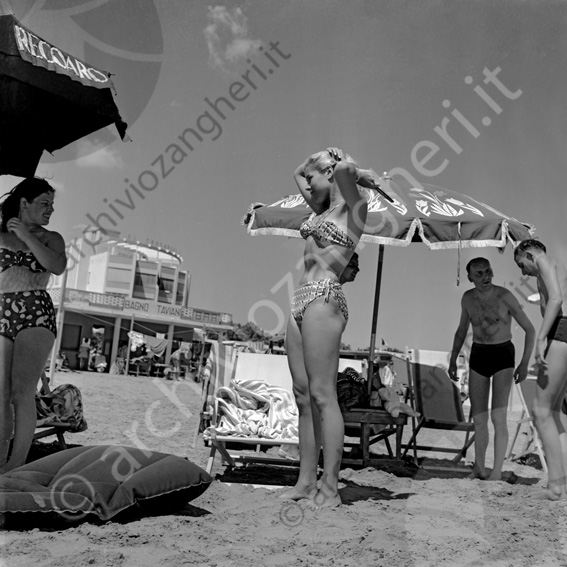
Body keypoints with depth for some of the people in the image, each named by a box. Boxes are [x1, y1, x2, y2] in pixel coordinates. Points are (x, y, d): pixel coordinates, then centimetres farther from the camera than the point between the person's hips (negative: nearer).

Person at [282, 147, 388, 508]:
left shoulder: (352, 206, -1)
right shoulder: (324, 208, 22)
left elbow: (346, 168, -21)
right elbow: (297, 173, 37)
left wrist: (359, 174, -1)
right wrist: (314, 158, 22)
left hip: (324, 297, -9)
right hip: (303, 299, 9)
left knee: (322, 395, -10)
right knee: (303, 395, 7)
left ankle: (330, 488, -4)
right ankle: (306, 482, 12)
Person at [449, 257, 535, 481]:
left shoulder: (505, 296, -12)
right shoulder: (467, 298, 2)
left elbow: (530, 329, -7)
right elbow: (461, 330, 16)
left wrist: (525, 363, -14)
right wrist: (452, 360, 11)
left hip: (503, 356, -4)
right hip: (478, 356, 4)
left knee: (498, 416, -14)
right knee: (479, 419, 5)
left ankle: (497, 471, -5)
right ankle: (479, 468, 18)